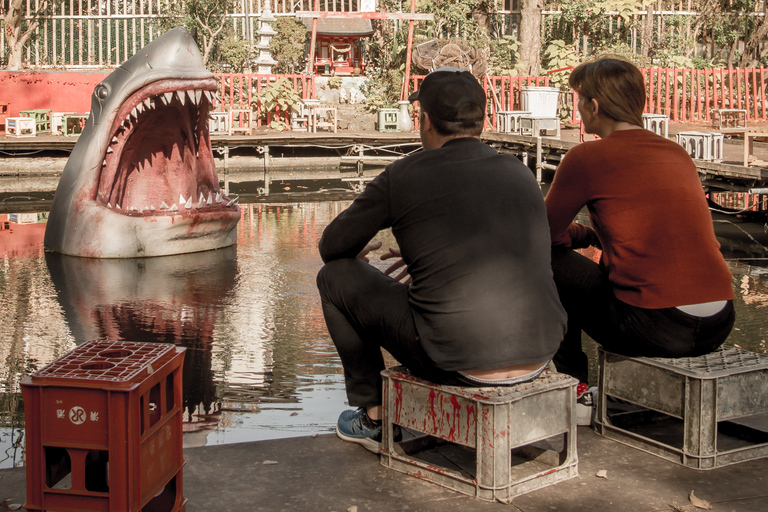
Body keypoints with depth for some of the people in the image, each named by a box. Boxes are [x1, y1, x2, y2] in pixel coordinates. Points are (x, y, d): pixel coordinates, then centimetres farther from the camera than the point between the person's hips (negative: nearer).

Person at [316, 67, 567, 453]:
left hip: (455, 364, -5)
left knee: (336, 277, 14)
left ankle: (372, 417, 23)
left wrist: (356, 254, 31)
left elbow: (332, 246, 7)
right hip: (537, 358, 6)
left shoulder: (404, 177, -4)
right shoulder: (520, 173, 10)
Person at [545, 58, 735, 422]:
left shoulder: (587, 158, -4)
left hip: (654, 329, -7)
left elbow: (546, 234, 9)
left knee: (550, 261, 14)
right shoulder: (678, 154, 15)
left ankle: (573, 390, 22)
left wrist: (581, 234, 29)